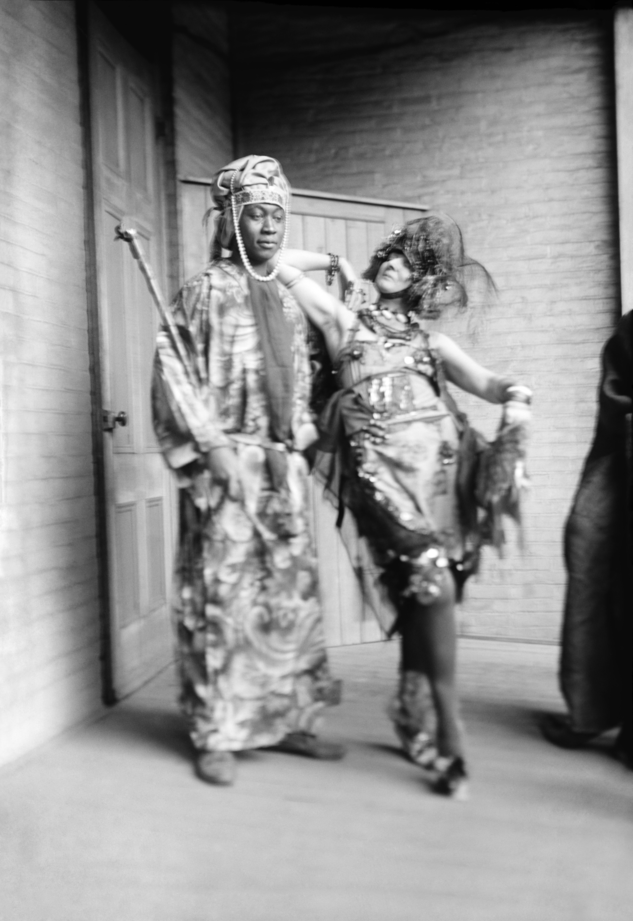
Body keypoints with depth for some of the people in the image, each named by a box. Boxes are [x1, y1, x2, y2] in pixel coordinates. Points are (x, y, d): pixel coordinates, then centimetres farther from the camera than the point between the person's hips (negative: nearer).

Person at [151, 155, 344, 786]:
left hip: (284, 466, 7)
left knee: (292, 592, 9)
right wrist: (211, 445, -17)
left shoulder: (287, 301, 17)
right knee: (224, 593, -4)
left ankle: (289, 718, 21)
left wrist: (298, 443, 8)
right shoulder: (205, 291, -2)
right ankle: (217, 735, 8)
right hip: (227, 463, -6)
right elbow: (173, 371, -10)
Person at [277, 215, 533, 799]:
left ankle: (412, 714, 20)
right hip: (381, 469, -3)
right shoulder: (345, 320, 18)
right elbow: (284, 264, 17)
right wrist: (338, 265, 27)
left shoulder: (431, 340, 22)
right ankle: (450, 734, -12)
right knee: (433, 578, -18)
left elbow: (484, 383, 7)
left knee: (423, 591, 1)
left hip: (438, 464, 3)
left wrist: (513, 394, -14)